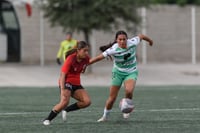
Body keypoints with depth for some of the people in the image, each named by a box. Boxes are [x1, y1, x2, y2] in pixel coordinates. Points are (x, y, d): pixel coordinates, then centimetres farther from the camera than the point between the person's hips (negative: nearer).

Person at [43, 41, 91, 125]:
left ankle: (66, 110, 3)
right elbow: (62, 75, -25)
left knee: (87, 101, -13)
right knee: (64, 102, -30)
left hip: (76, 84, 6)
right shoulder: (70, 59, -21)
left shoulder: (86, 58, -4)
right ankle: (47, 120, -17)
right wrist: (62, 89, -33)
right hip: (66, 82, -6)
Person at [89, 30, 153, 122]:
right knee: (112, 98, 3)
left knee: (129, 90, -30)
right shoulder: (113, 50, -26)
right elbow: (99, 57, -25)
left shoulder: (132, 43, -19)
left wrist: (149, 40, 21)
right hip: (118, 73, 0)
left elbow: (141, 36, 1)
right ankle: (105, 116, 29)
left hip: (131, 72, 1)